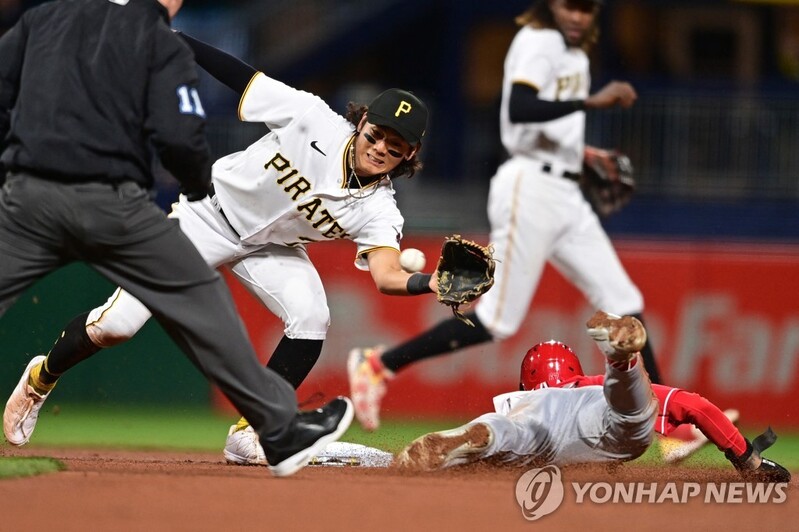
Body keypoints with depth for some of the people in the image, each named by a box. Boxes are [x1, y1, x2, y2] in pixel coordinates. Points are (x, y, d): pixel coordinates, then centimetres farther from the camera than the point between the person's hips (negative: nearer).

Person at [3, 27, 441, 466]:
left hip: (272, 248, 2)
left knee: (311, 319, -25)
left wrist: (433, 283, -57)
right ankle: (43, 377, 25)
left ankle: (247, 436, -9)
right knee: (115, 325, -7)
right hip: (212, 216, -2)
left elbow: (387, 276, -36)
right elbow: (240, 76, -19)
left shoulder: (377, 210, -22)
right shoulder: (312, 119, -26)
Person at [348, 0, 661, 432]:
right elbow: (518, 111, -28)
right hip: (531, 187, -9)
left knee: (623, 303, 4)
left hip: (566, 196, 9)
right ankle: (378, 365, 1)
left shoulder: (575, 54, 17)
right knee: (498, 320, -9)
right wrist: (592, 102, -32)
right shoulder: (538, 41, -10)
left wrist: (579, 152, 18)